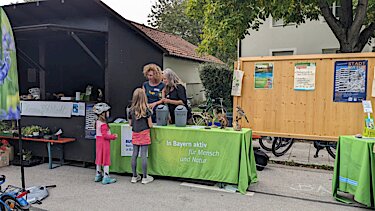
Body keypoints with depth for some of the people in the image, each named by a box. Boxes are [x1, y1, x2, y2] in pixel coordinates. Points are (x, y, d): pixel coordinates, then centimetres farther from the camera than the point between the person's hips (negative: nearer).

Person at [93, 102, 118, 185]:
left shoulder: (98, 122, 6)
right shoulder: (103, 124, -22)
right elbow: (105, 135, -25)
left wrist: (111, 135, 11)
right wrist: (113, 136, -13)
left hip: (99, 141, 9)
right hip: (104, 142, -9)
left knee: (99, 158, 17)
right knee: (106, 159, -1)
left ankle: (98, 175, 28)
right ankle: (106, 178, 4)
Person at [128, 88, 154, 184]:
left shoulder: (131, 110, 1)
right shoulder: (146, 110, -11)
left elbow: (130, 123, 8)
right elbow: (150, 125, -9)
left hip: (135, 134, 4)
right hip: (144, 134, -4)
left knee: (134, 155, 10)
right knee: (144, 155, 0)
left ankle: (134, 176, 19)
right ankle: (145, 177, 8)